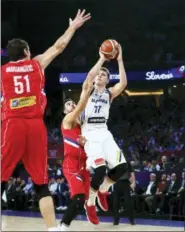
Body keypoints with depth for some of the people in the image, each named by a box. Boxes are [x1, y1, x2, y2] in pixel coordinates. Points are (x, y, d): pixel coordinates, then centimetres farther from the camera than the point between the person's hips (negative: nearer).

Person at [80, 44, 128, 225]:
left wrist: (119, 60, -13)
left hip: (104, 133, 4)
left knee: (121, 166, -14)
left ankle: (102, 190, 14)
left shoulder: (110, 93, 10)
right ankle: (90, 203, -3)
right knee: (100, 168, -24)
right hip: (90, 133, -4)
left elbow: (123, 83, -8)